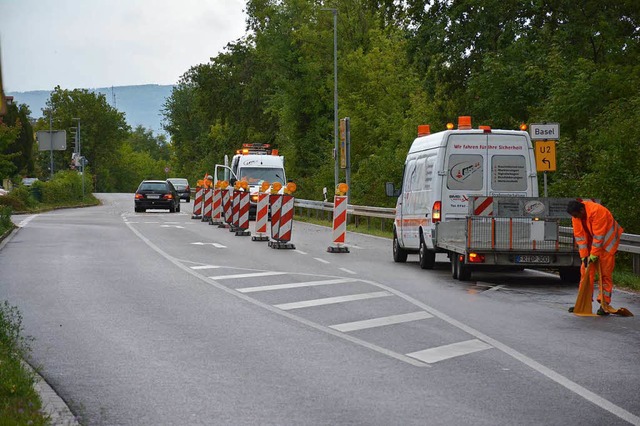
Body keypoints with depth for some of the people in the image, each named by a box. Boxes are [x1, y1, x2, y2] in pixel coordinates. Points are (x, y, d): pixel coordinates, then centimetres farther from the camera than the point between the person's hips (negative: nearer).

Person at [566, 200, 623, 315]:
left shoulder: (596, 211, -31)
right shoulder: (576, 216, -9)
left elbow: (599, 235, -28)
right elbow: (579, 235, -7)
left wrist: (594, 255, -23)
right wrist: (584, 256, -10)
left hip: (606, 242, -6)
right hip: (591, 242, 6)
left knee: (605, 273, -7)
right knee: (586, 271, 2)